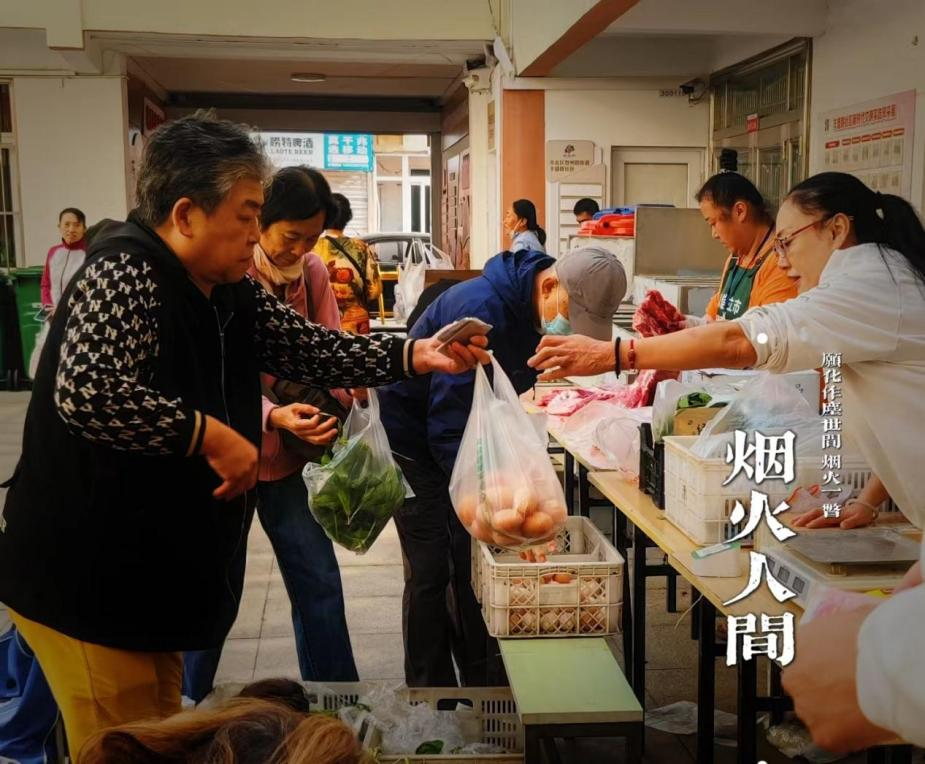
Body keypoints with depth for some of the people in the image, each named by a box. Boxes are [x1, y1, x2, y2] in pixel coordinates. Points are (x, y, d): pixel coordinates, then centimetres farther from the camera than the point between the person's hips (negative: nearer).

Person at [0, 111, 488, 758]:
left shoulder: (233, 294, 6)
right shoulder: (123, 275, -22)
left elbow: (313, 350, 8)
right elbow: (84, 393, -36)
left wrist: (414, 355, -3)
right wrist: (212, 436, -31)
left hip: (158, 572, 9)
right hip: (88, 582, -9)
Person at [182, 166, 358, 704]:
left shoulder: (313, 271, -2)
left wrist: (329, 411, -17)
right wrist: (273, 417, -34)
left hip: (285, 456, 5)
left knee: (319, 582, 8)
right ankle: (188, 706, 30)